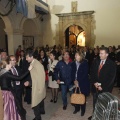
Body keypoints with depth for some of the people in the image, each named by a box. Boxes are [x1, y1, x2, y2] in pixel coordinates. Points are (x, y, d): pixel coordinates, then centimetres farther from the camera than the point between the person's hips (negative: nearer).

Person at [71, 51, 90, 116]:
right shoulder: (73, 63, 4)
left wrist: (78, 82, -14)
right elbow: (72, 73, 7)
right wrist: (74, 80, -8)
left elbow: (85, 74, -12)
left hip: (83, 83, -3)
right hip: (75, 82, 4)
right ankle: (77, 108, 28)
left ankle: (83, 110, 23)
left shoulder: (85, 63, -8)